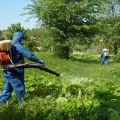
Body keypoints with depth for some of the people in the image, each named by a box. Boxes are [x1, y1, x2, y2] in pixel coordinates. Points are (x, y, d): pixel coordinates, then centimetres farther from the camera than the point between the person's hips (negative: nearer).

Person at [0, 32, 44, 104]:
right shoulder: (18, 46, -16)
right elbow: (30, 56, -18)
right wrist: (40, 61, -8)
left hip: (7, 73, 8)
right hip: (15, 74, -8)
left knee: (6, 91, 18)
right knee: (20, 91, 8)